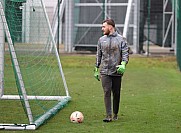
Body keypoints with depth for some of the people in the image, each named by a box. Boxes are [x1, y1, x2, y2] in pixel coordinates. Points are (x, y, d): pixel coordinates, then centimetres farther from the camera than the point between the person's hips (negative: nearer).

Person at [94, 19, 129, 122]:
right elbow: (99, 55, 16)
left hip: (117, 72, -2)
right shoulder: (101, 40, 12)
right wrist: (96, 69, 14)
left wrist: (123, 64, -21)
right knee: (107, 92, -8)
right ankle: (109, 115, -9)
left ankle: (115, 114, 20)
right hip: (105, 71, 2)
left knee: (116, 93, 6)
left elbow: (125, 53, -4)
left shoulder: (121, 39, 1)